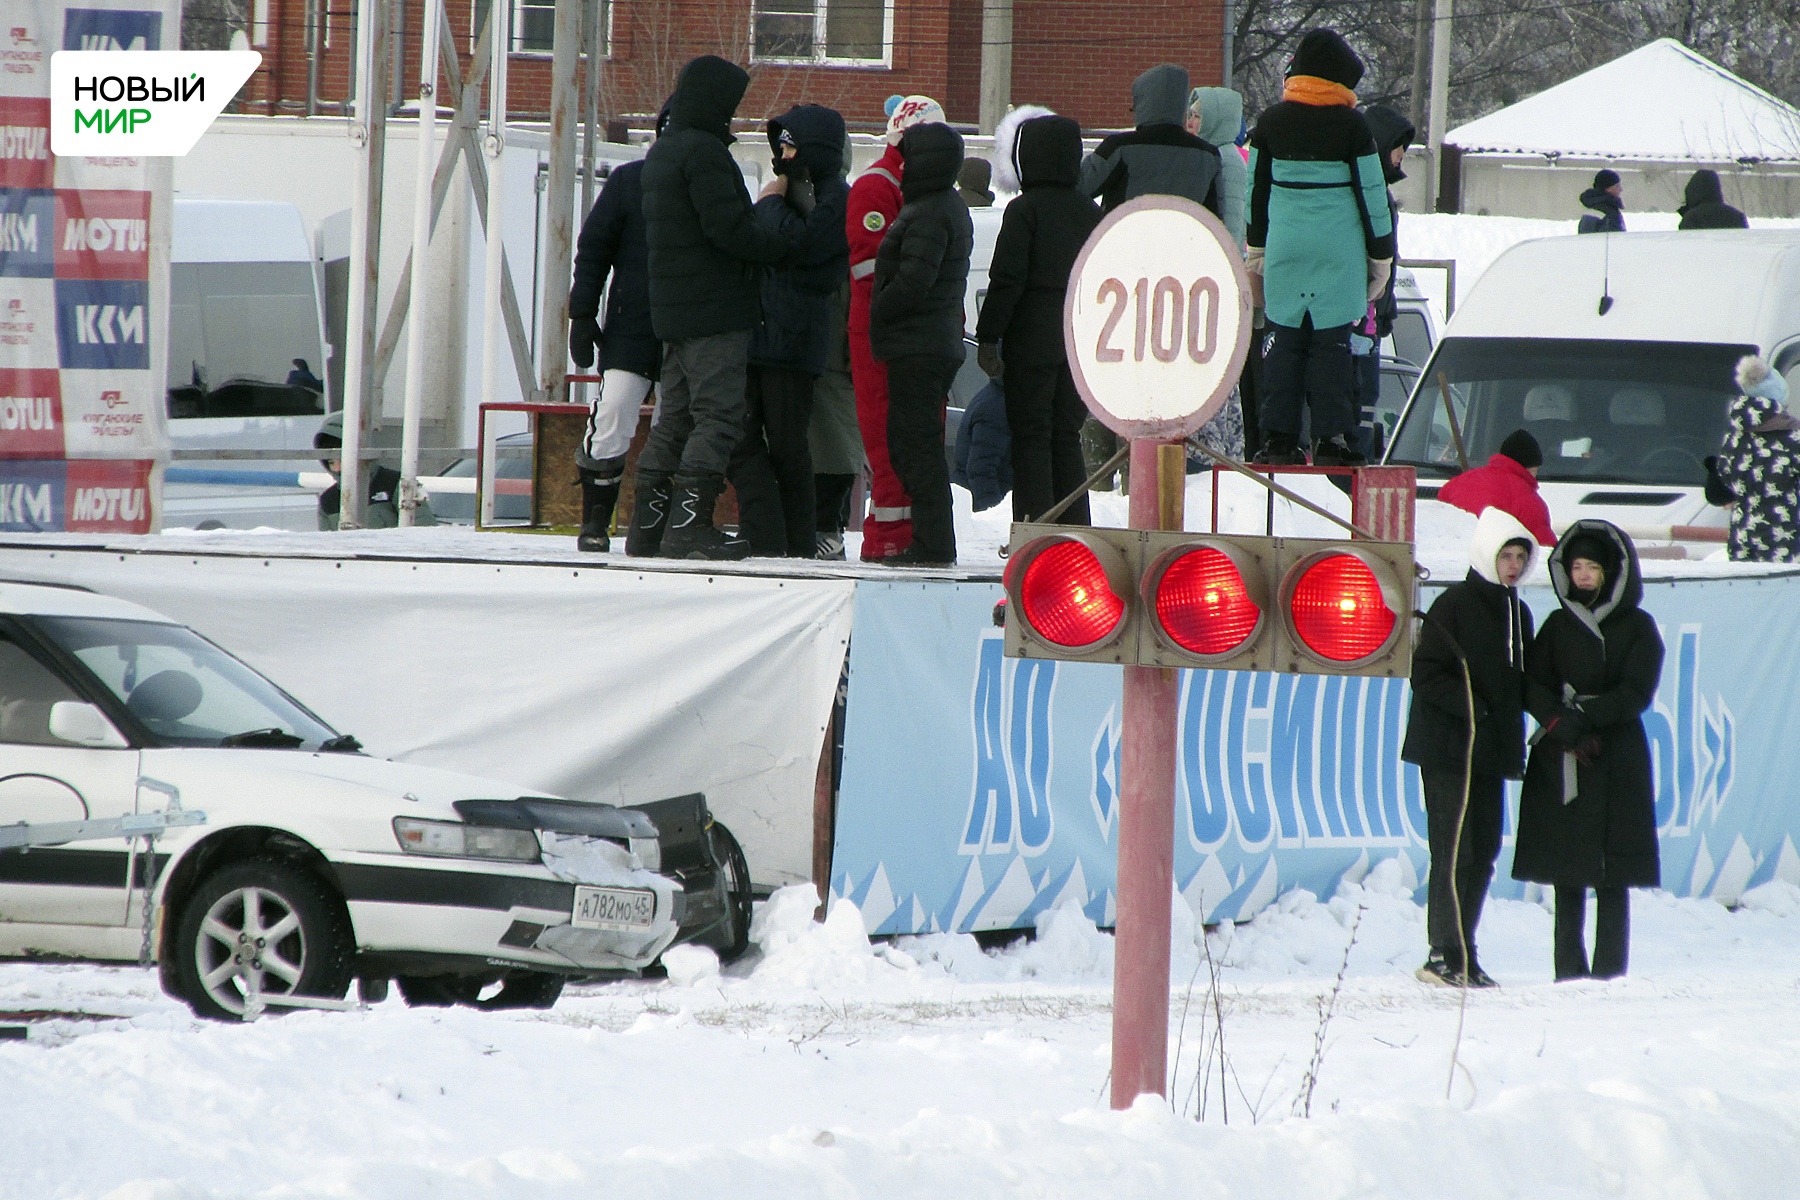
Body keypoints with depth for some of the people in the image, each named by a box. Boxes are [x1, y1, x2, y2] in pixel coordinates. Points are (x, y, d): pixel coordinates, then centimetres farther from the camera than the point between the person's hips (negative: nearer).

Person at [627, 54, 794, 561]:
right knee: (718, 418, -8)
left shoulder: (662, 152, 17)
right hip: (716, 310, -10)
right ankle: (689, 525, -14)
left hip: (672, 309, 10)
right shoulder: (703, 151, -14)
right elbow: (727, 229, -19)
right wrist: (782, 244, -7)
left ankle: (647, 525, 12)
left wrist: (762, 203, 18)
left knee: (675, 419, 13)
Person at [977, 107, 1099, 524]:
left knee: (1031, 438, -2)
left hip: (1032, 339, -6)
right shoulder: (1091, 212, 9)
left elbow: (1006, 281, -14)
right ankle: (1075, 531, 8)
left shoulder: (1025, 210, -10)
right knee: (1066, 436, 12)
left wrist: (988, 337, -8)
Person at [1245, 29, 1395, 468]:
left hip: (1284, 248, 3)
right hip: (1338, 251, -3)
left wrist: (1255, 250, 19)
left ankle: (1278, 439, 5)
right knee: (1331, 342, 1)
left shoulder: (1271, 121, 4)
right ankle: (1330, 438, -4)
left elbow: (1256, 190, 10)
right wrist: (1381, 255, 6)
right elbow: (1372, 194, -3)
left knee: (1285, 340, 7)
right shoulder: (1351, 125, -6)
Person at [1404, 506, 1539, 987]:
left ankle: (1457, 954, 16)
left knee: (1483, 849, 9)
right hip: (1450, 749, -8)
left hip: (1490, 750, 8)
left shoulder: (1517, 613, 15)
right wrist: (1473, 708, -21)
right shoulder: (1455, 605, -9)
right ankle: (1449, 957, -8)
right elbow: (1426, 675, -13)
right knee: (1456, 852, -10)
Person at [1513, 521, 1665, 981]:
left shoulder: (1637, 627, 5)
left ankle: (1609, 970, -7)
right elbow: (1533, 687, 2)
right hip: (1559, 762, 2)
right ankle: (1568, 969, 1)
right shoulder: (1558, 625, 12)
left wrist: (1584, 716, -16)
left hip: (1616, 759, -2)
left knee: (1612, 878, -6)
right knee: (1566, 876, 0)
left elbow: (1636, 693, -4)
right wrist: (1563, 725, -16)